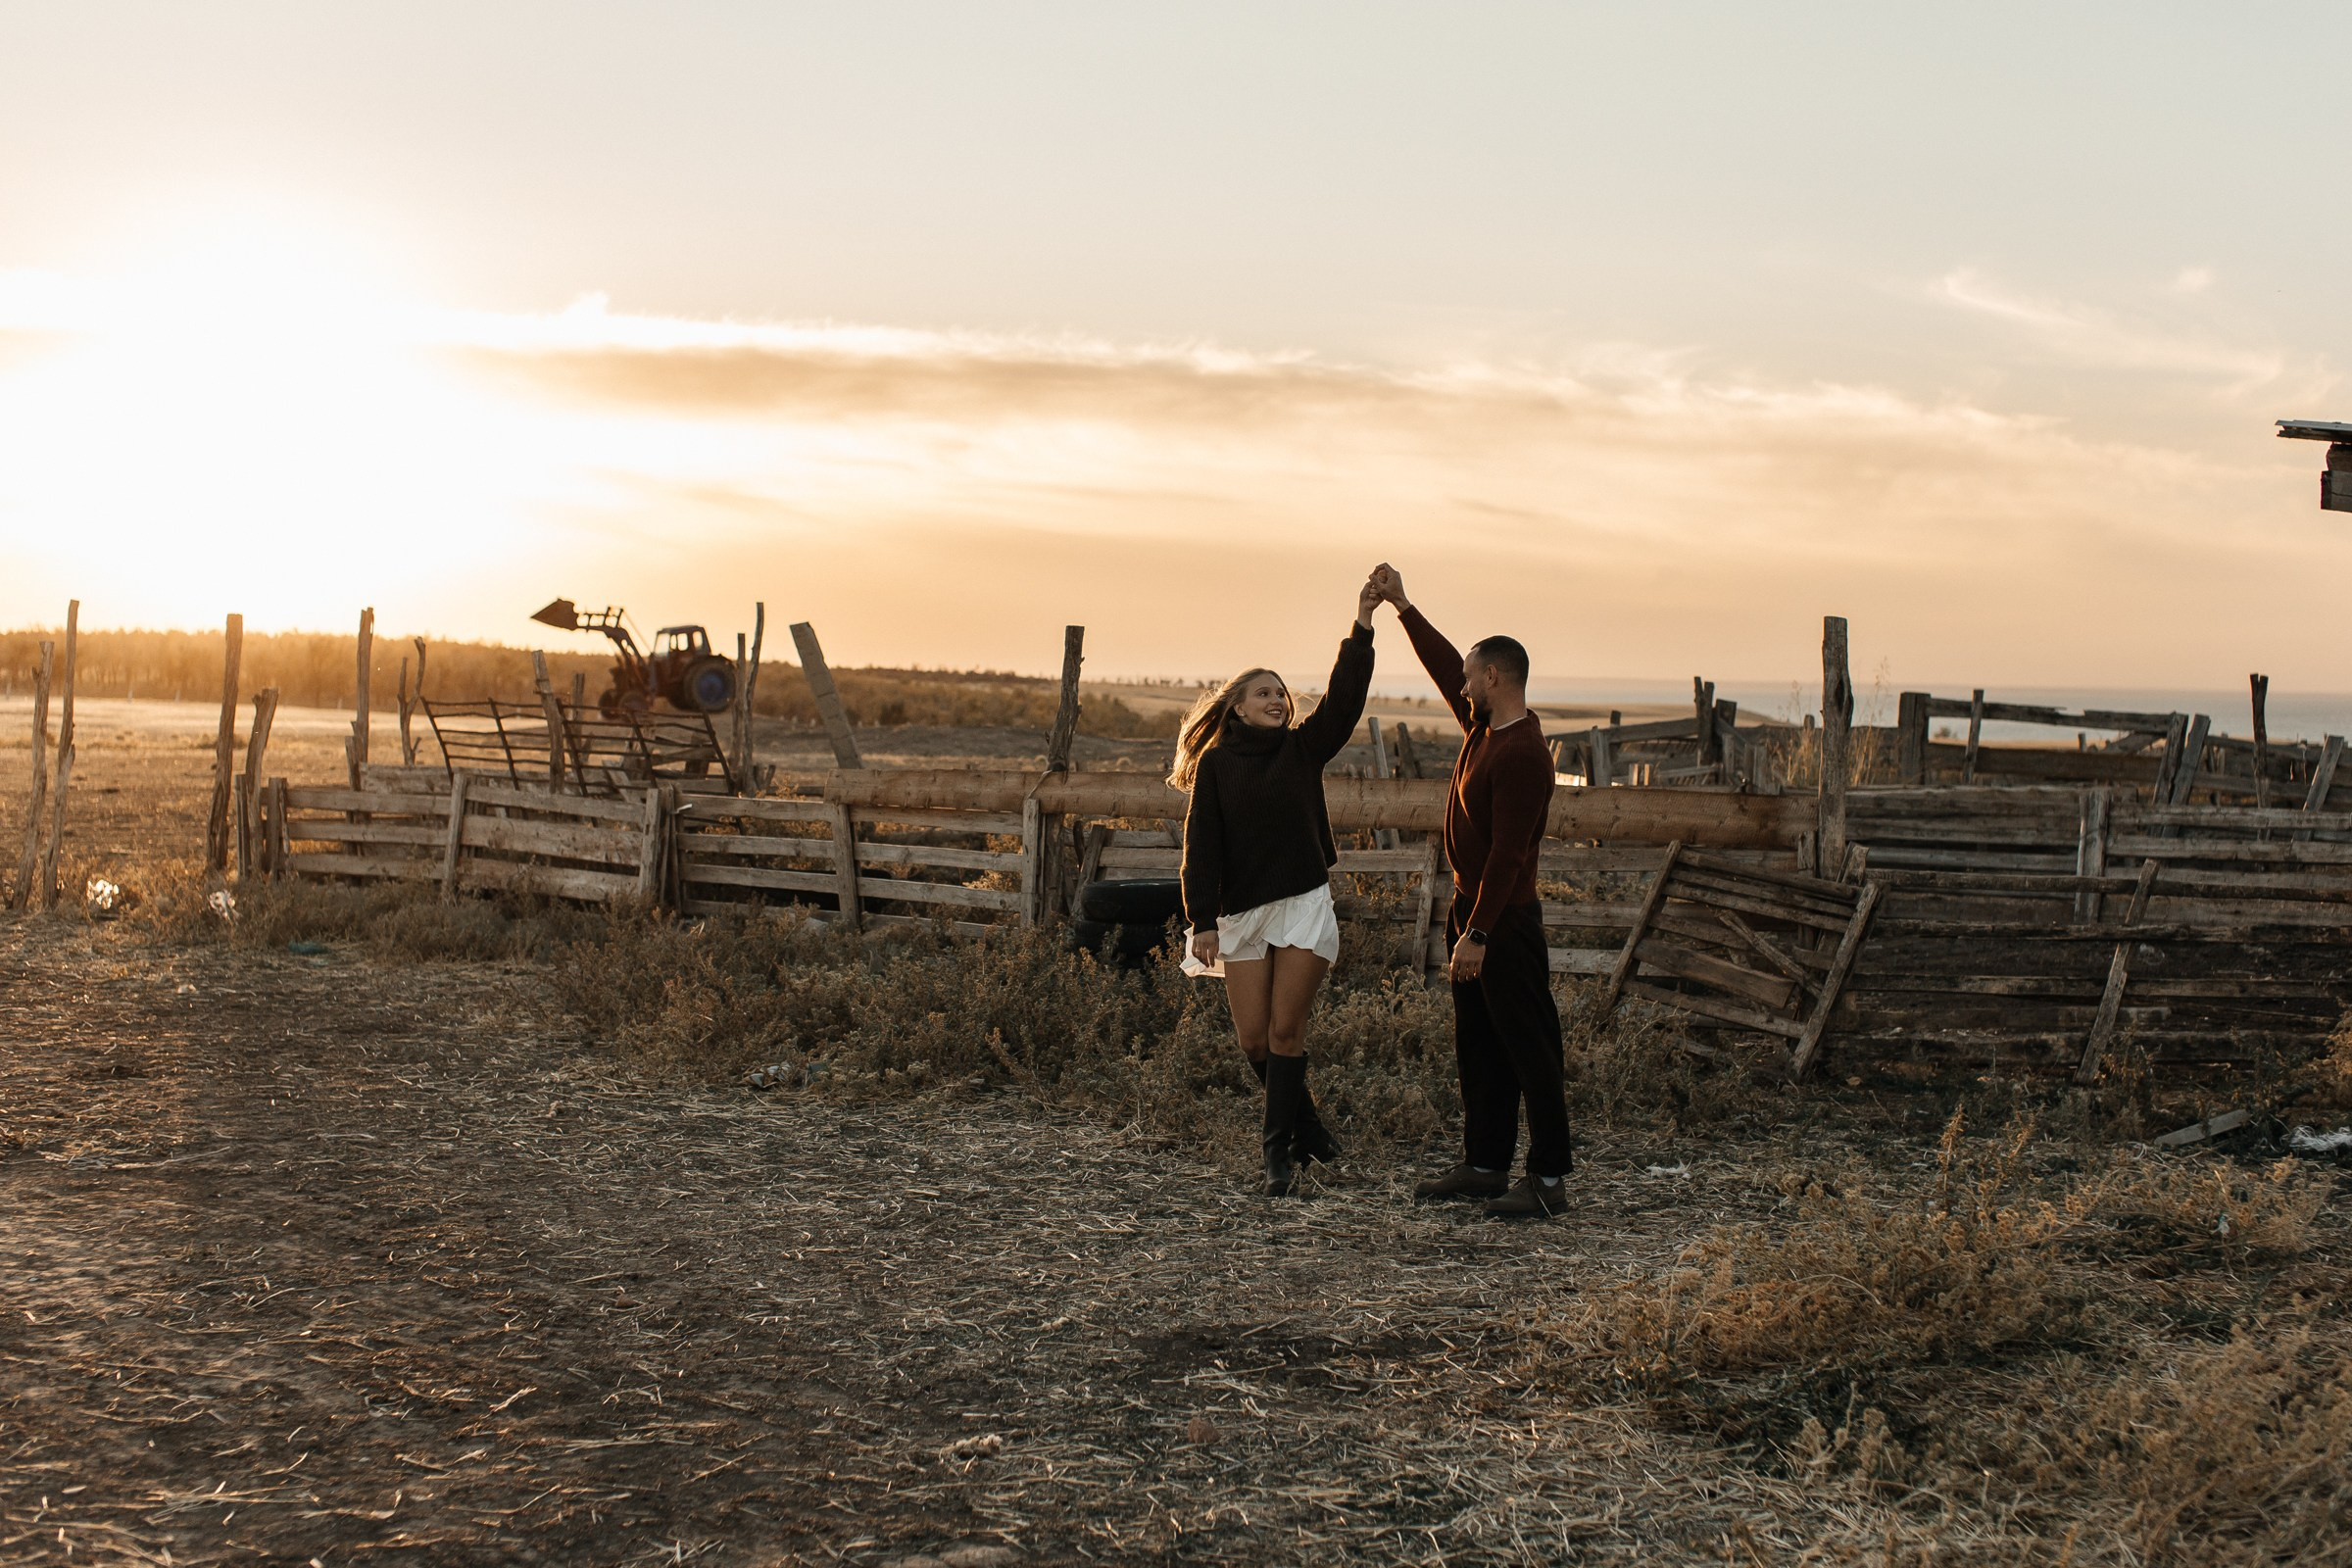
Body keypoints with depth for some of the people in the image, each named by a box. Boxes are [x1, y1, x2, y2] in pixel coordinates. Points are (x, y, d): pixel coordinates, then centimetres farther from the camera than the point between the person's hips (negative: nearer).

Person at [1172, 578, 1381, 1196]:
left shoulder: (1303, 748, 4)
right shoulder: (1215, 764, 1)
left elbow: (1344, 697, -9)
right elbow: (1201, 846, -2)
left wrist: (1363, 625, -17)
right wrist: (1204, 920, -9)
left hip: (1304, 905, 0)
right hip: (1242, 912, 0)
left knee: (1286, 1030, -4)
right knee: (1253, 1036, 0)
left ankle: (1279, 1146, 3)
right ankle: (1307, 1127, 21)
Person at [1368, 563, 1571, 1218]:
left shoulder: (1522, 755, -21)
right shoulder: (1481, 727, 8)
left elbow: (1508, 852, -24)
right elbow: (1444, 664, 23)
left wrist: (1479, 934, -26)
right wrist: (1401, 606, 23)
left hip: (1505, 918, -10)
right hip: (1471, 906, 10)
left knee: (1529, 1048, -5)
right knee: (1478, 1047, 14)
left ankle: (1549, 1177, -3)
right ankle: (1484, 1164, 21)